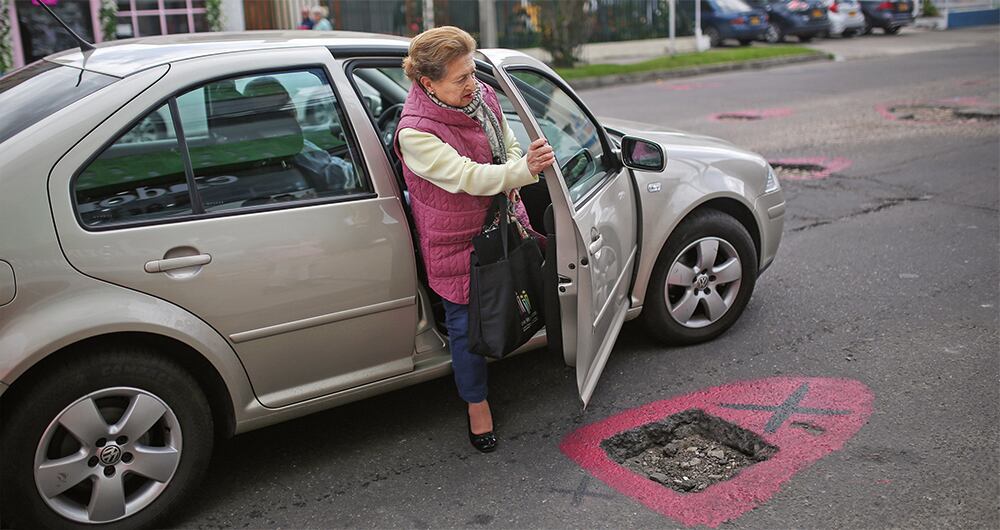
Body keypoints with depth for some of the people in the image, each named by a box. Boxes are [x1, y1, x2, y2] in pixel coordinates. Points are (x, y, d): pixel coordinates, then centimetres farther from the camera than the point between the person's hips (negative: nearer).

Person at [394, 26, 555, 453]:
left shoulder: (483, 96, -5)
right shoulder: (415, 133, -27)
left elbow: (509, 148, 5)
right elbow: (467, 177, -34)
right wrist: (526, 169, -46)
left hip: (503, 222, 6)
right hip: (457, 242, -5)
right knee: (467, 323, 8)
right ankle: (477, 404, 27)